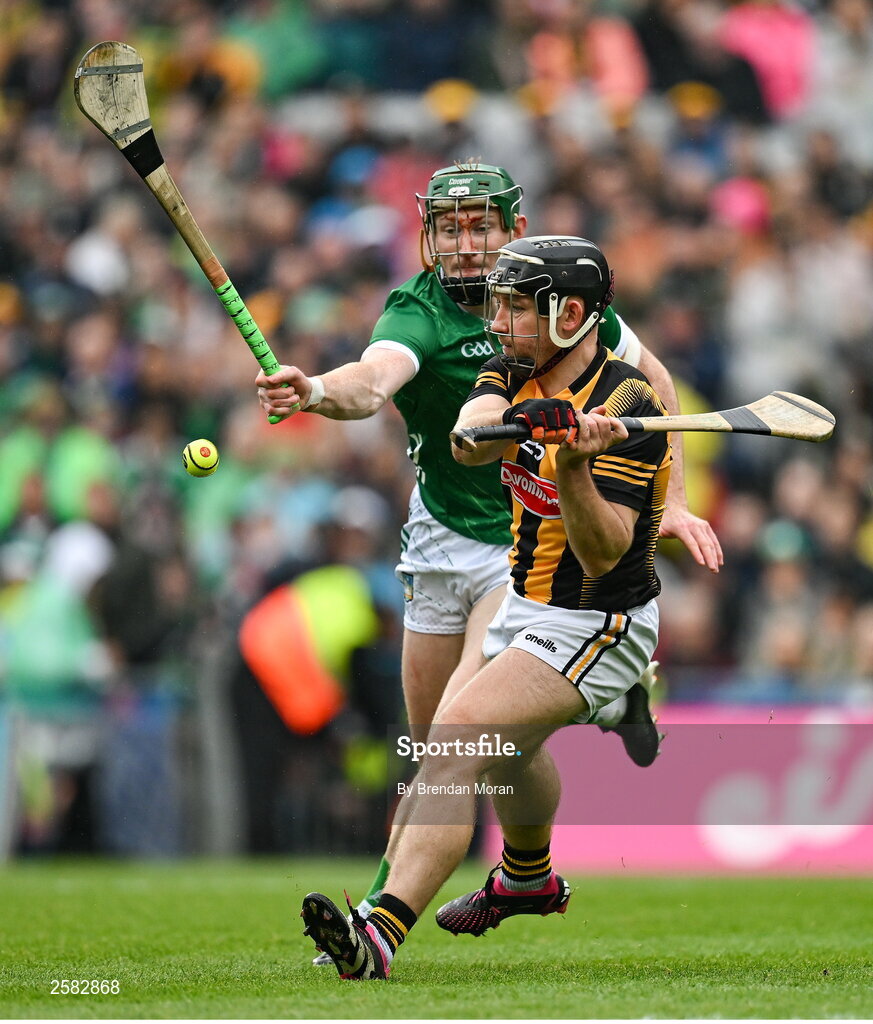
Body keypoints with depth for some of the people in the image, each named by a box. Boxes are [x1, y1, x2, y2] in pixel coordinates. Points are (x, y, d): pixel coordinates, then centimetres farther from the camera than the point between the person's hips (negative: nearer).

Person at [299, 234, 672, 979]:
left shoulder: (625, 406, -24)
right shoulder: (518, 373, -2)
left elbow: (603, 554, -29)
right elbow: (468, 442, -23)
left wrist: (574, 466, -45)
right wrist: (508, 423, -44)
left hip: (594, 626, -9)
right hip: (529, 604, 9)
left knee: (457, 740, -25)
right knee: (507, 740, 32)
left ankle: (381, 936, -35)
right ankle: (529, 879, 63)